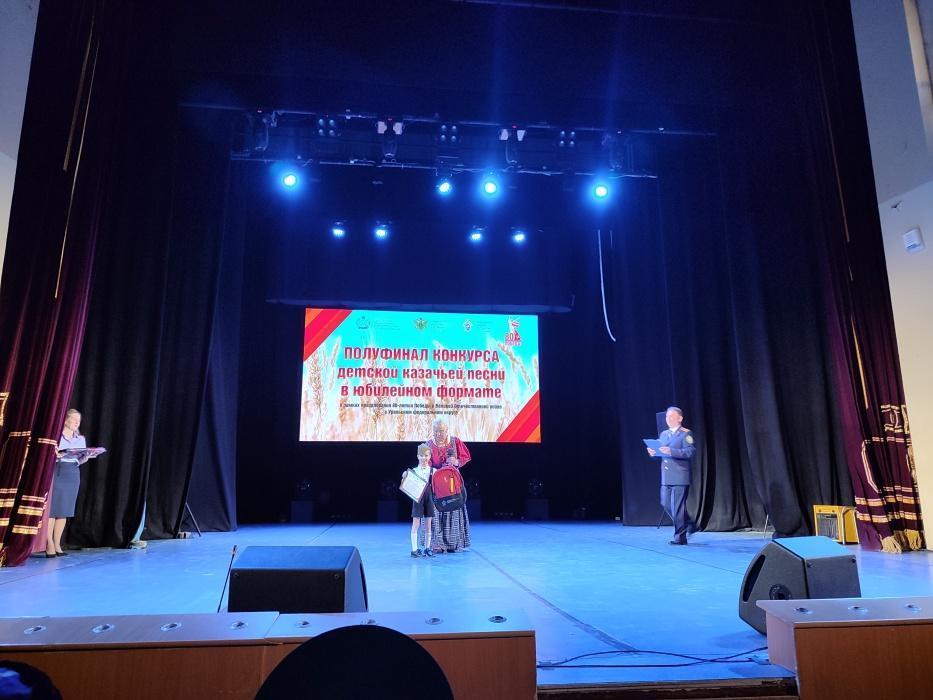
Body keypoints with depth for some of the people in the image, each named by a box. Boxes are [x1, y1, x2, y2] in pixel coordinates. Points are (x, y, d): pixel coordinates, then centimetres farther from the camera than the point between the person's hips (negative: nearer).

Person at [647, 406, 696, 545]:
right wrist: (653, 452, -6)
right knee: (665, 504, 10)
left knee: (678, 507, -3)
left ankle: (680, 537, 7)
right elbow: (659, 451, 18)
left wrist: (671, 451, -28)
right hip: (666, 477, 7)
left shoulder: (686, 434, -5)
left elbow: (691, 451, -18)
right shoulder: (663, 434, 16)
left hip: (680, 476, -7)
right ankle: (686, 524, 30)